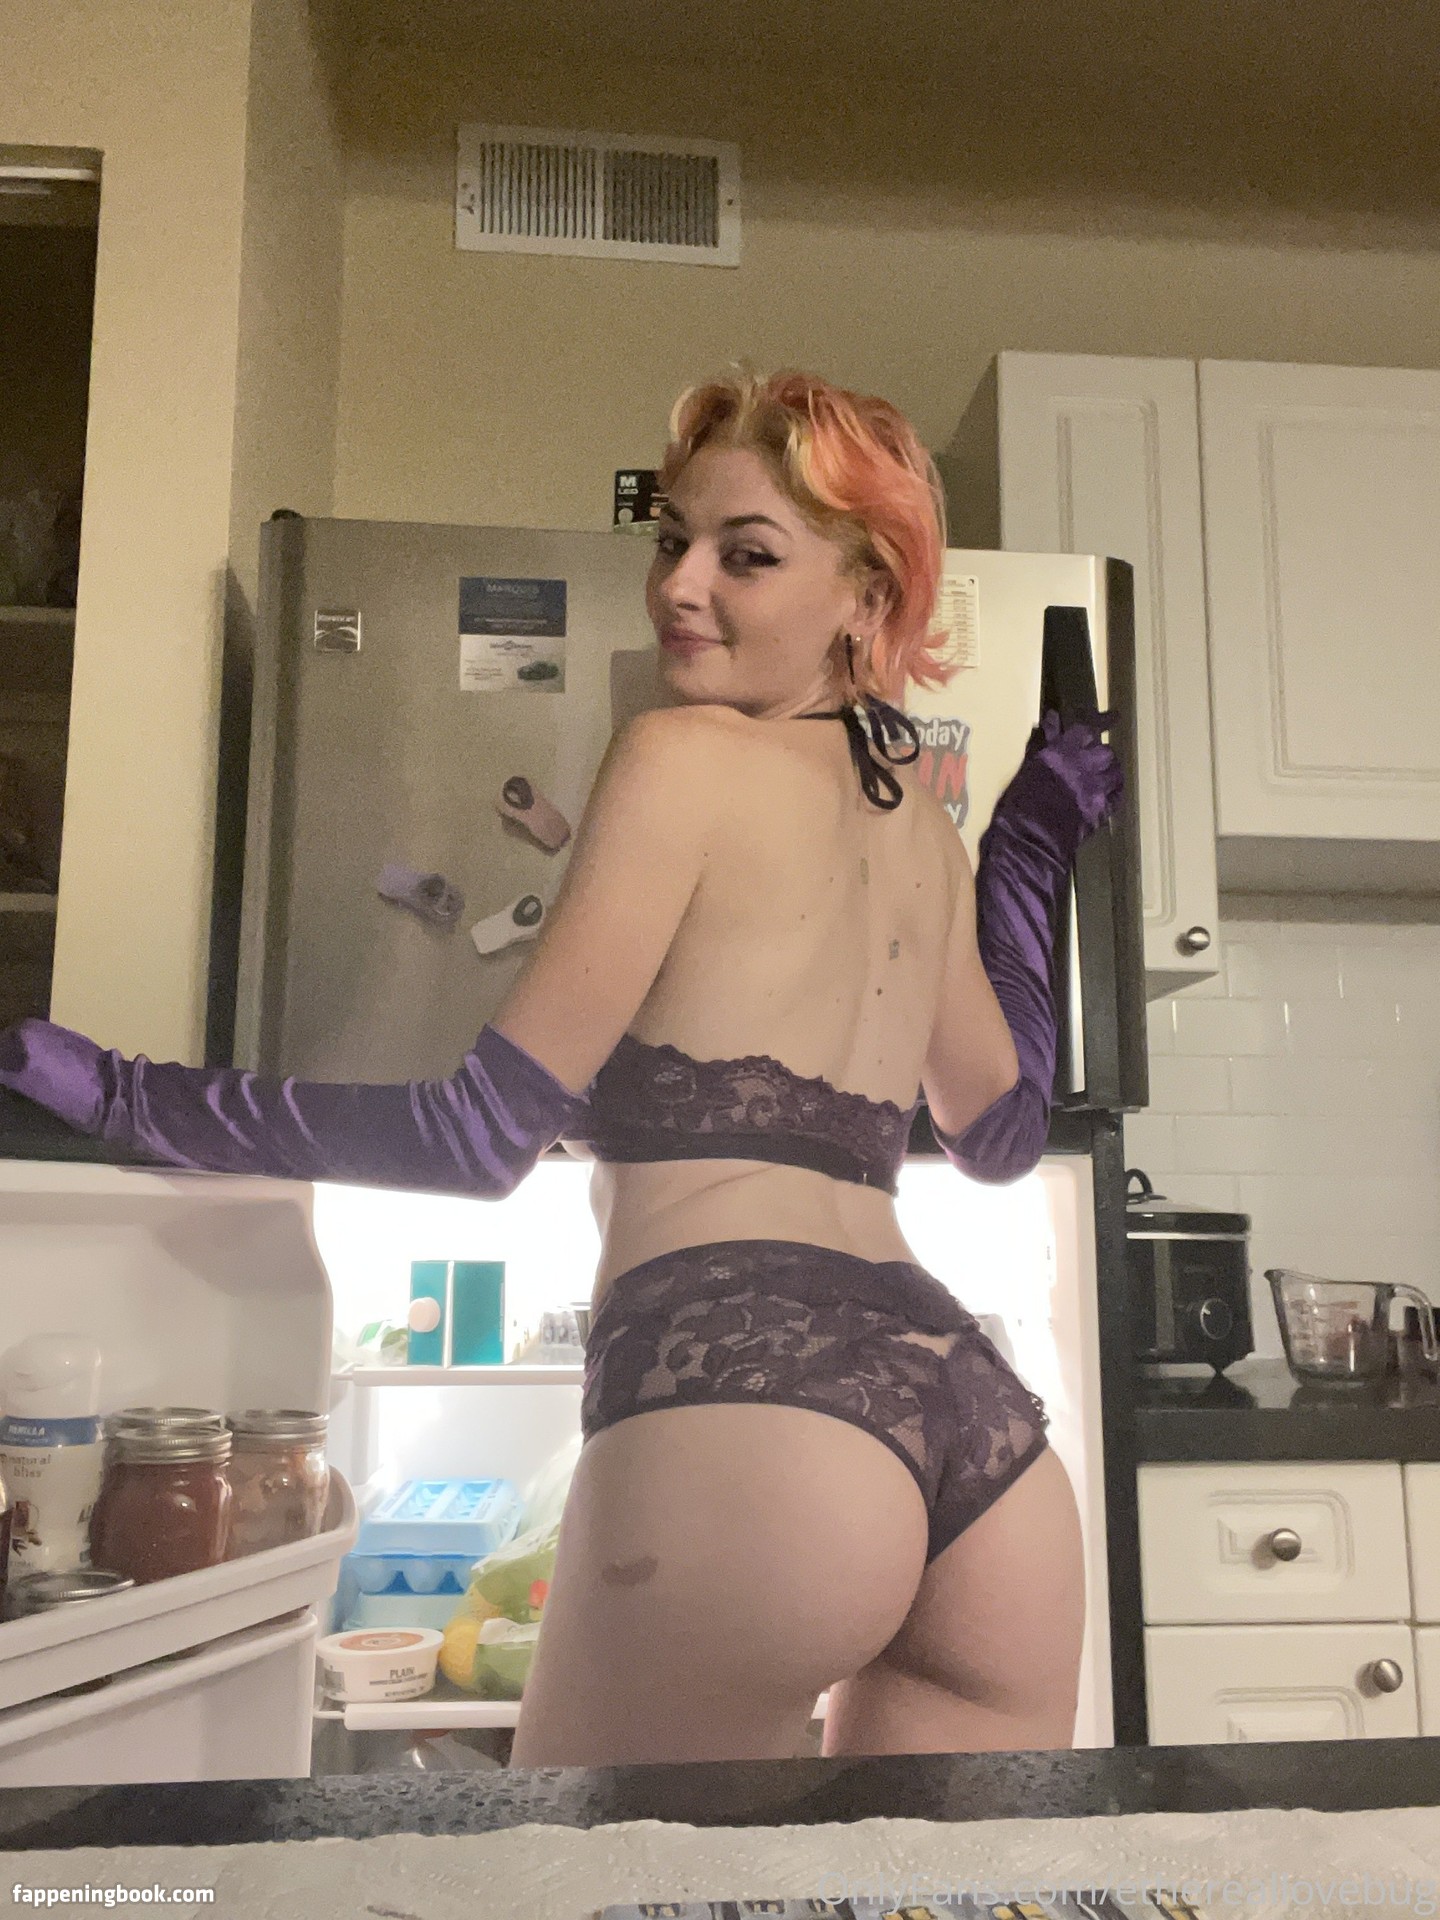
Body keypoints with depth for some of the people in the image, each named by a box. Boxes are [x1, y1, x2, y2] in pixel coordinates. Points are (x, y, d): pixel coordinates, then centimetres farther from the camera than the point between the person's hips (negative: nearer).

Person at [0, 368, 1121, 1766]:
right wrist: (1036, 840, 37)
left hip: (741, 1400, -7)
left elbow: (479, 1139, -4)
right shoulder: (923, 823, 19)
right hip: (985, 1425, 8)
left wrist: (122, 1095, 2)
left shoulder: (683, 757, -1)